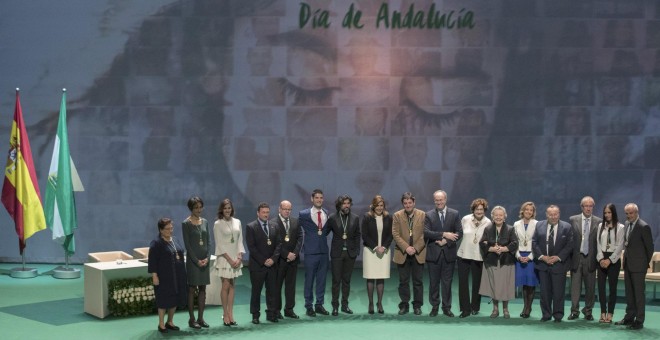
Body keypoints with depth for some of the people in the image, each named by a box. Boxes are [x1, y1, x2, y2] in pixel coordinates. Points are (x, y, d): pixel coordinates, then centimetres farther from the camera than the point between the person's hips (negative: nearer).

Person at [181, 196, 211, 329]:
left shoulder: (205, 222, 9)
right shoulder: (186, 224, -6)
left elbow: (208, 242, 9)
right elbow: (187, 244, -9)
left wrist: (207, 257, -5)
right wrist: (197, 260, -13)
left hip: (204, 259, 5)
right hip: (192, 260, -5)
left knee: (202, 289, 6)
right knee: (192, 289, -1)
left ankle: (200, 318, 12)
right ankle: (192, 319, 4)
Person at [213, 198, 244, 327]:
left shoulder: (237, 222, 8)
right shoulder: (218, 224, -3)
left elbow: (240, 241, 8)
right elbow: (219, 244, -6)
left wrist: (239, 257, -4)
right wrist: (229, 259, -11)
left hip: (236, 258, 4)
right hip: (224, 258, -4)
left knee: (232, 286, 5)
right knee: (226, 286, -5)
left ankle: (230, 314, 7)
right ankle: (225, 315, 1)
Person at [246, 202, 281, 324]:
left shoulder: (273, 227, 11)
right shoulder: (251, 227, -3)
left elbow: (278, 244, 8)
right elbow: (251, 247, -9)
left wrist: (273, 259, -7)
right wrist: (263, 261, -12)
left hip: (272, 264, 4)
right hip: (257, 265, -4)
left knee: (272, 290, 5)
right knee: (256, 291, 3)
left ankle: (271, 314, 12)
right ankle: (255, 315, 10)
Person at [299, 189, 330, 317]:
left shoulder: (326, 213, 7)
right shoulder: (304, 214, -5)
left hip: (323, 251, 4)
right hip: (310, 251, -4)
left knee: (321, 279, 8)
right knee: (309, 279, 2)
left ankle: (319, 304, 18)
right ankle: (309, 305, 10)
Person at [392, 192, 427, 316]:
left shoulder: (422, 215, 1)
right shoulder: (397, 216, 2)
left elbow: (425, 234, -2)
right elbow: (395, 234, -4)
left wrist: (416, 248, -12)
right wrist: (406, 248, -14)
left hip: (418, 253, 0)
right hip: (402, 253, 0)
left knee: (418, 281, 4)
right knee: (403, 281, 5)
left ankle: (417, 305, 12)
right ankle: (404, 305, 12)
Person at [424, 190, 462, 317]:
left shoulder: (454, 214, 4)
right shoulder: (429, 215, 2)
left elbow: (459, 233, -2)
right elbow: (426, 232, -10)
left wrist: (446, 241, -14)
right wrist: (444, 234, -18)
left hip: (448, 253, 0)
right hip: (433, 253, 0)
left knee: (447, 282, 5)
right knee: (434, 282, 6)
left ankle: (447, 307, 13)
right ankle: (434, 307, 16)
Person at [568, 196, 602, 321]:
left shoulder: (599, 222, 2)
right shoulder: (573, 220, 4)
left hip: (591, 258, 0)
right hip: (576, 258, 0)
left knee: (590, 287, 5)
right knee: (575, 286, 2)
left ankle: (588, 311, 17)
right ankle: (574, 311, 10)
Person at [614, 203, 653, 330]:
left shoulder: (644, 227, -15)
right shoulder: (627, 224, 9)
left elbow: (650, 247, -9)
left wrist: (646, 263, -1)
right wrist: (626, 259, 13)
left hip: (638, 265, -7)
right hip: (628, 264, 8)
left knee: (639, 293, -1)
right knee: (629, 292, 14)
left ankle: (639, 321, 5)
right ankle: (629, 317, 22)